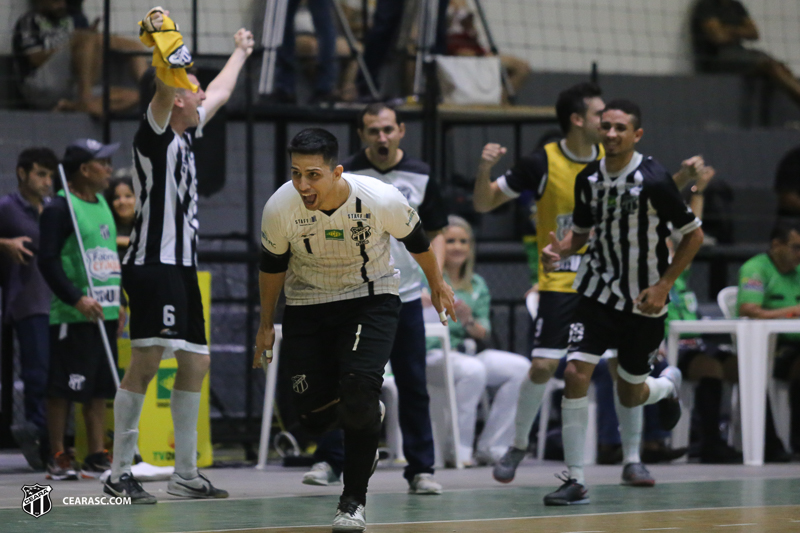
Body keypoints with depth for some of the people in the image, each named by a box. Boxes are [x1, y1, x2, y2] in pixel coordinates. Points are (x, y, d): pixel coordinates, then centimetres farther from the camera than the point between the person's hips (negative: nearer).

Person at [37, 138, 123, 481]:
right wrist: (76, 299, -22)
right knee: (63, 389, -4)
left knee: (100, 389, 8)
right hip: (72, 319, -8)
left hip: (104, 314, 8)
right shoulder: (60, 208, -10)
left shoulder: (102, 205, 16)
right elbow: (48, 261, -16)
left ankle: (97, 457, 11)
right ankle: (58, 459, 2)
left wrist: (117, 302, 20)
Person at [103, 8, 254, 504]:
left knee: (195, 364, 10)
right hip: (154, 264, -10)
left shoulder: (186, 136, 19)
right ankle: (120, 473, -14)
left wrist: (241, 53, 50)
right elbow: (165, 87, -26)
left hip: (183, 266, 10)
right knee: (147, 361, -15)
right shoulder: (156, 136, -6)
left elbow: (219, 94, 37)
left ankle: (186, 474, 15)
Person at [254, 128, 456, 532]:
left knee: (358, 390, -23)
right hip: (307, 307, 2)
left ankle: (353, 500, -5)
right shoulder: (280, 207, -22)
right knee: (314, 417, -4)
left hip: (371, 299, -2)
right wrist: (266, 325, 10)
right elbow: (272, 265, -1)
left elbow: (415, 240, -2)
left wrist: (437, 283, 14)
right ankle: (367, 416, 34)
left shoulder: (381, 199, -26)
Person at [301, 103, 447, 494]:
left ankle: (420, 469, 8)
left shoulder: (419, 177, 4)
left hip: (405, 297, 2)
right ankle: (329, 460, 7)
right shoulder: (344, 175, -2)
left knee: (413, 385, 2)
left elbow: (435, 232, 12)